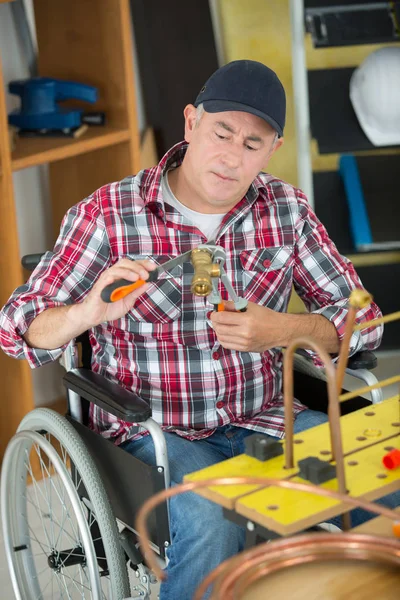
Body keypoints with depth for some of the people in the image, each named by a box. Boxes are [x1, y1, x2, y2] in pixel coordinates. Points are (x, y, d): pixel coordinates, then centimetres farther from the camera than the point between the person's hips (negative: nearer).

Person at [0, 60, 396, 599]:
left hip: (263, 418, 4)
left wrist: (283, 331, -19)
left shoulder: (286, 208, 1)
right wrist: (88, 312, -33)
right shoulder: (108, 216, -10)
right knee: (214, 521, -32)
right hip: (155, 432, -3)